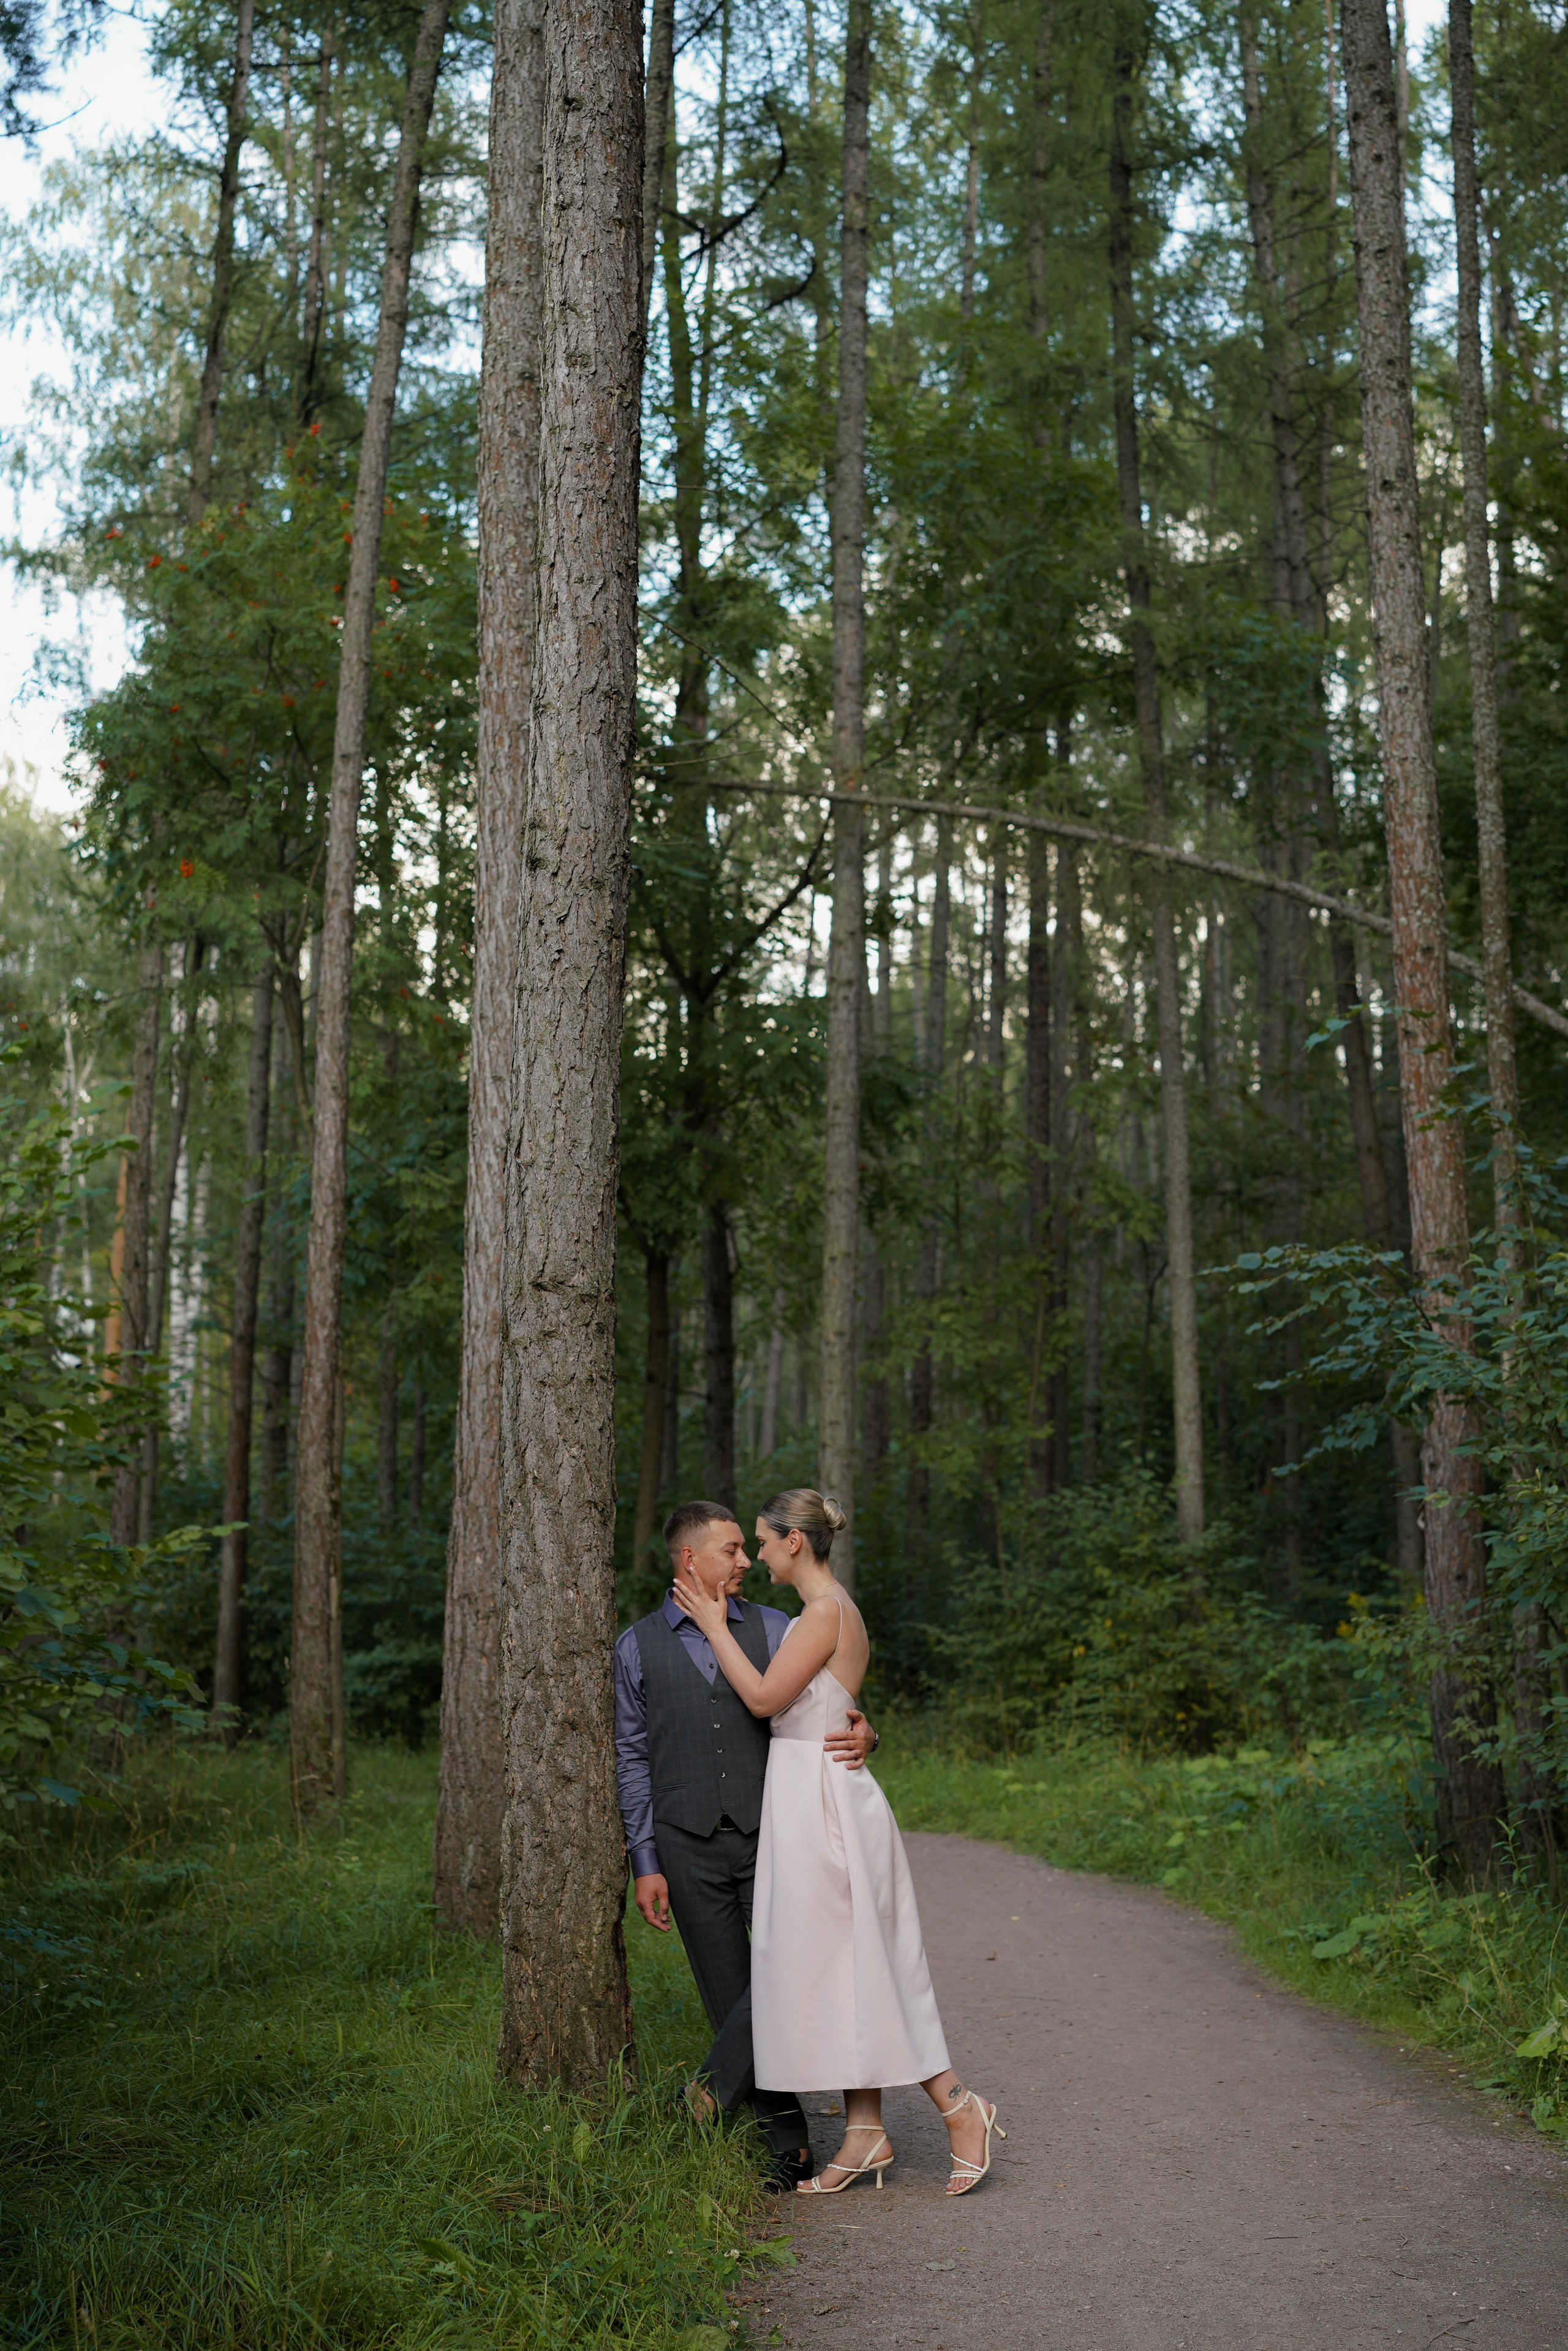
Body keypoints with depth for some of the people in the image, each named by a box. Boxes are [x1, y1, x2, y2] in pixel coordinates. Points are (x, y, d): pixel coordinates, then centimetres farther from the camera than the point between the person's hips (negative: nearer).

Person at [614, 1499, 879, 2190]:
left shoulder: (775, 1630, 6)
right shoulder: (638, 1648, 5)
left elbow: (824, 1706, 7)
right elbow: (632, 1762, 5)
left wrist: (862, 1732, -18)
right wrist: (644, 1864, 0)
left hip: (769, 1835, 0)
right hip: (689, 1848, 0)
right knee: (730, 1996, 2)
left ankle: (712, 2091, 6)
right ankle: (786, 2144, 13)